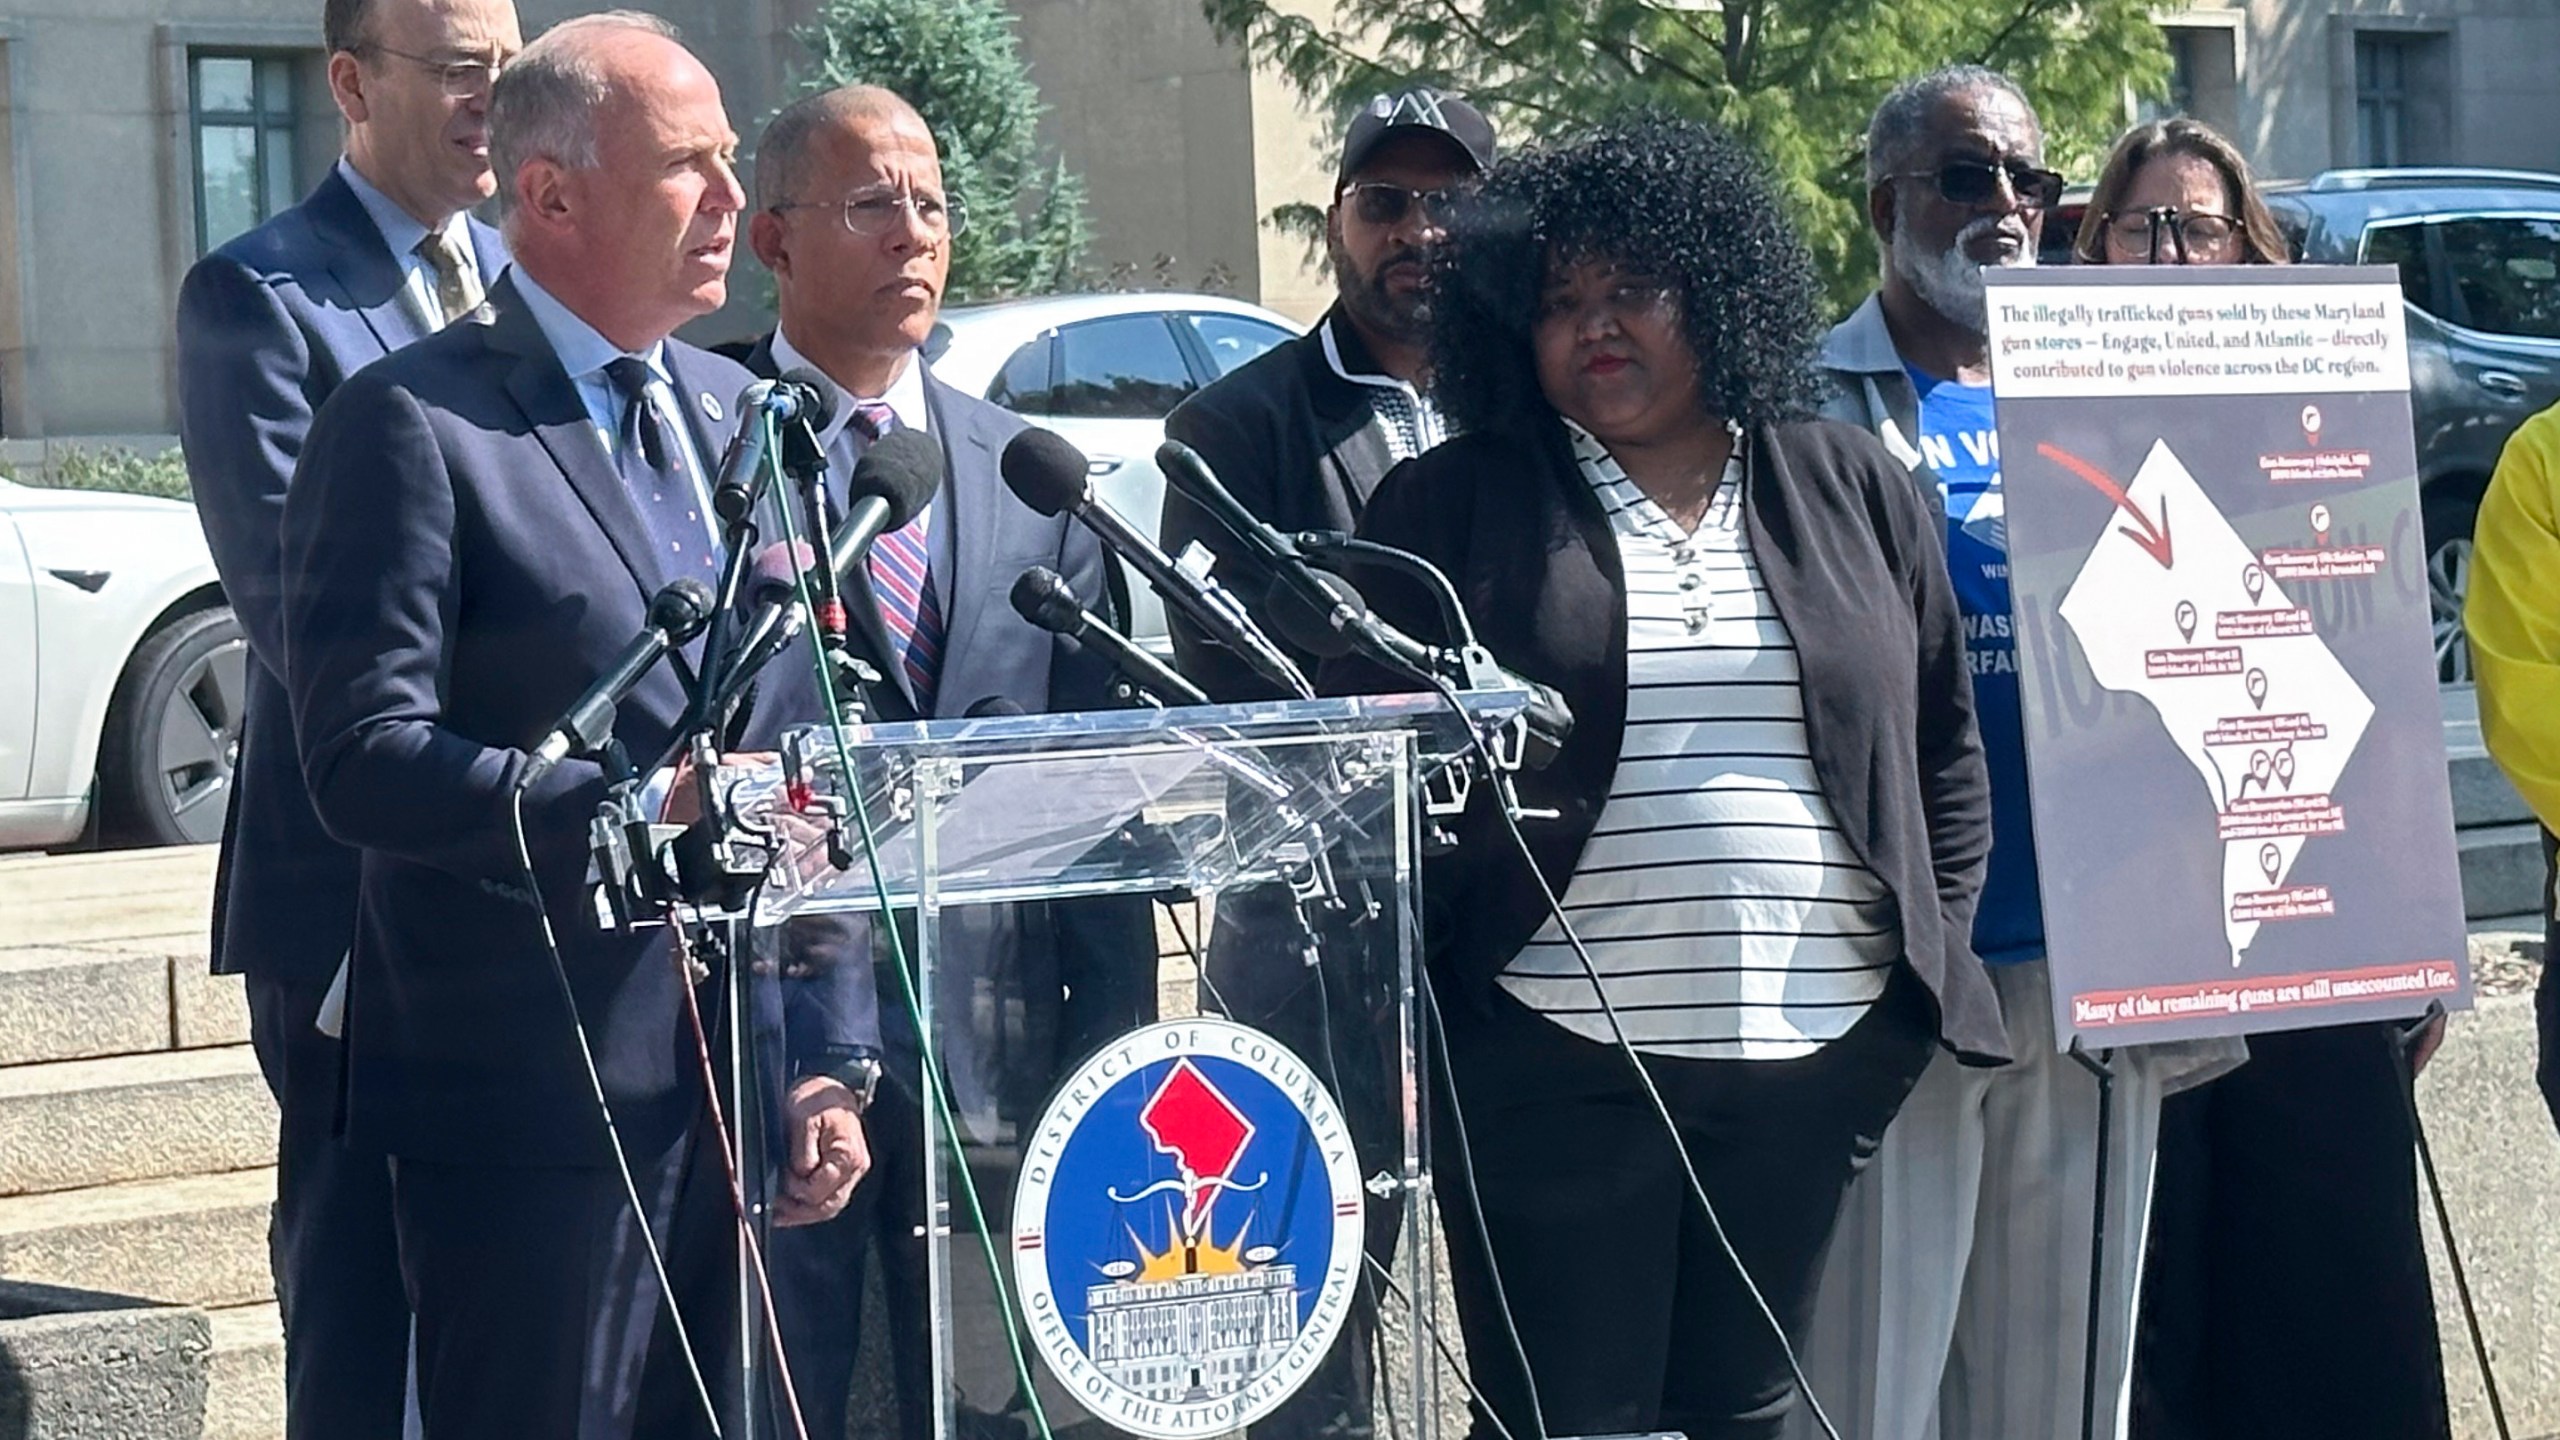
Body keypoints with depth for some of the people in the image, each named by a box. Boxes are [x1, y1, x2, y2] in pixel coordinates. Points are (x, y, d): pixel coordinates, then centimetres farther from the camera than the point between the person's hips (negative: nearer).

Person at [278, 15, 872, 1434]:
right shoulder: (411, 426, -8)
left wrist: (825, 1059, 11)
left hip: (737, 1083, 7)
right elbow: (364, 758, -16)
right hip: (529, 1094, -6)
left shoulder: (736, 415, 15)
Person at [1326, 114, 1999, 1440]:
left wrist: (1932, 958, 7)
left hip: (1823, 1053, 3)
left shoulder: (1854, 493, 12)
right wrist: (1402, 1014, -5)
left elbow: (1946, 757, 16)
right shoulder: (1448, 508, 5)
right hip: (1555, 1064, -2)